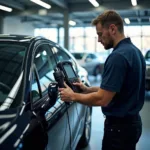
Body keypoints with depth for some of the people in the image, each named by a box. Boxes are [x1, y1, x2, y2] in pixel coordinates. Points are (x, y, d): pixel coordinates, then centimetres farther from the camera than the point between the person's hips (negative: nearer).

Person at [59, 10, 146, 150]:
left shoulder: (118, 56, -25)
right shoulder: (133, 51, 7)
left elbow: (102, 99, -25)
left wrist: (73, 96, -11)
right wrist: (88, 89, 11)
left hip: (119, 126, -9)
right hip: (131, 122, 10)